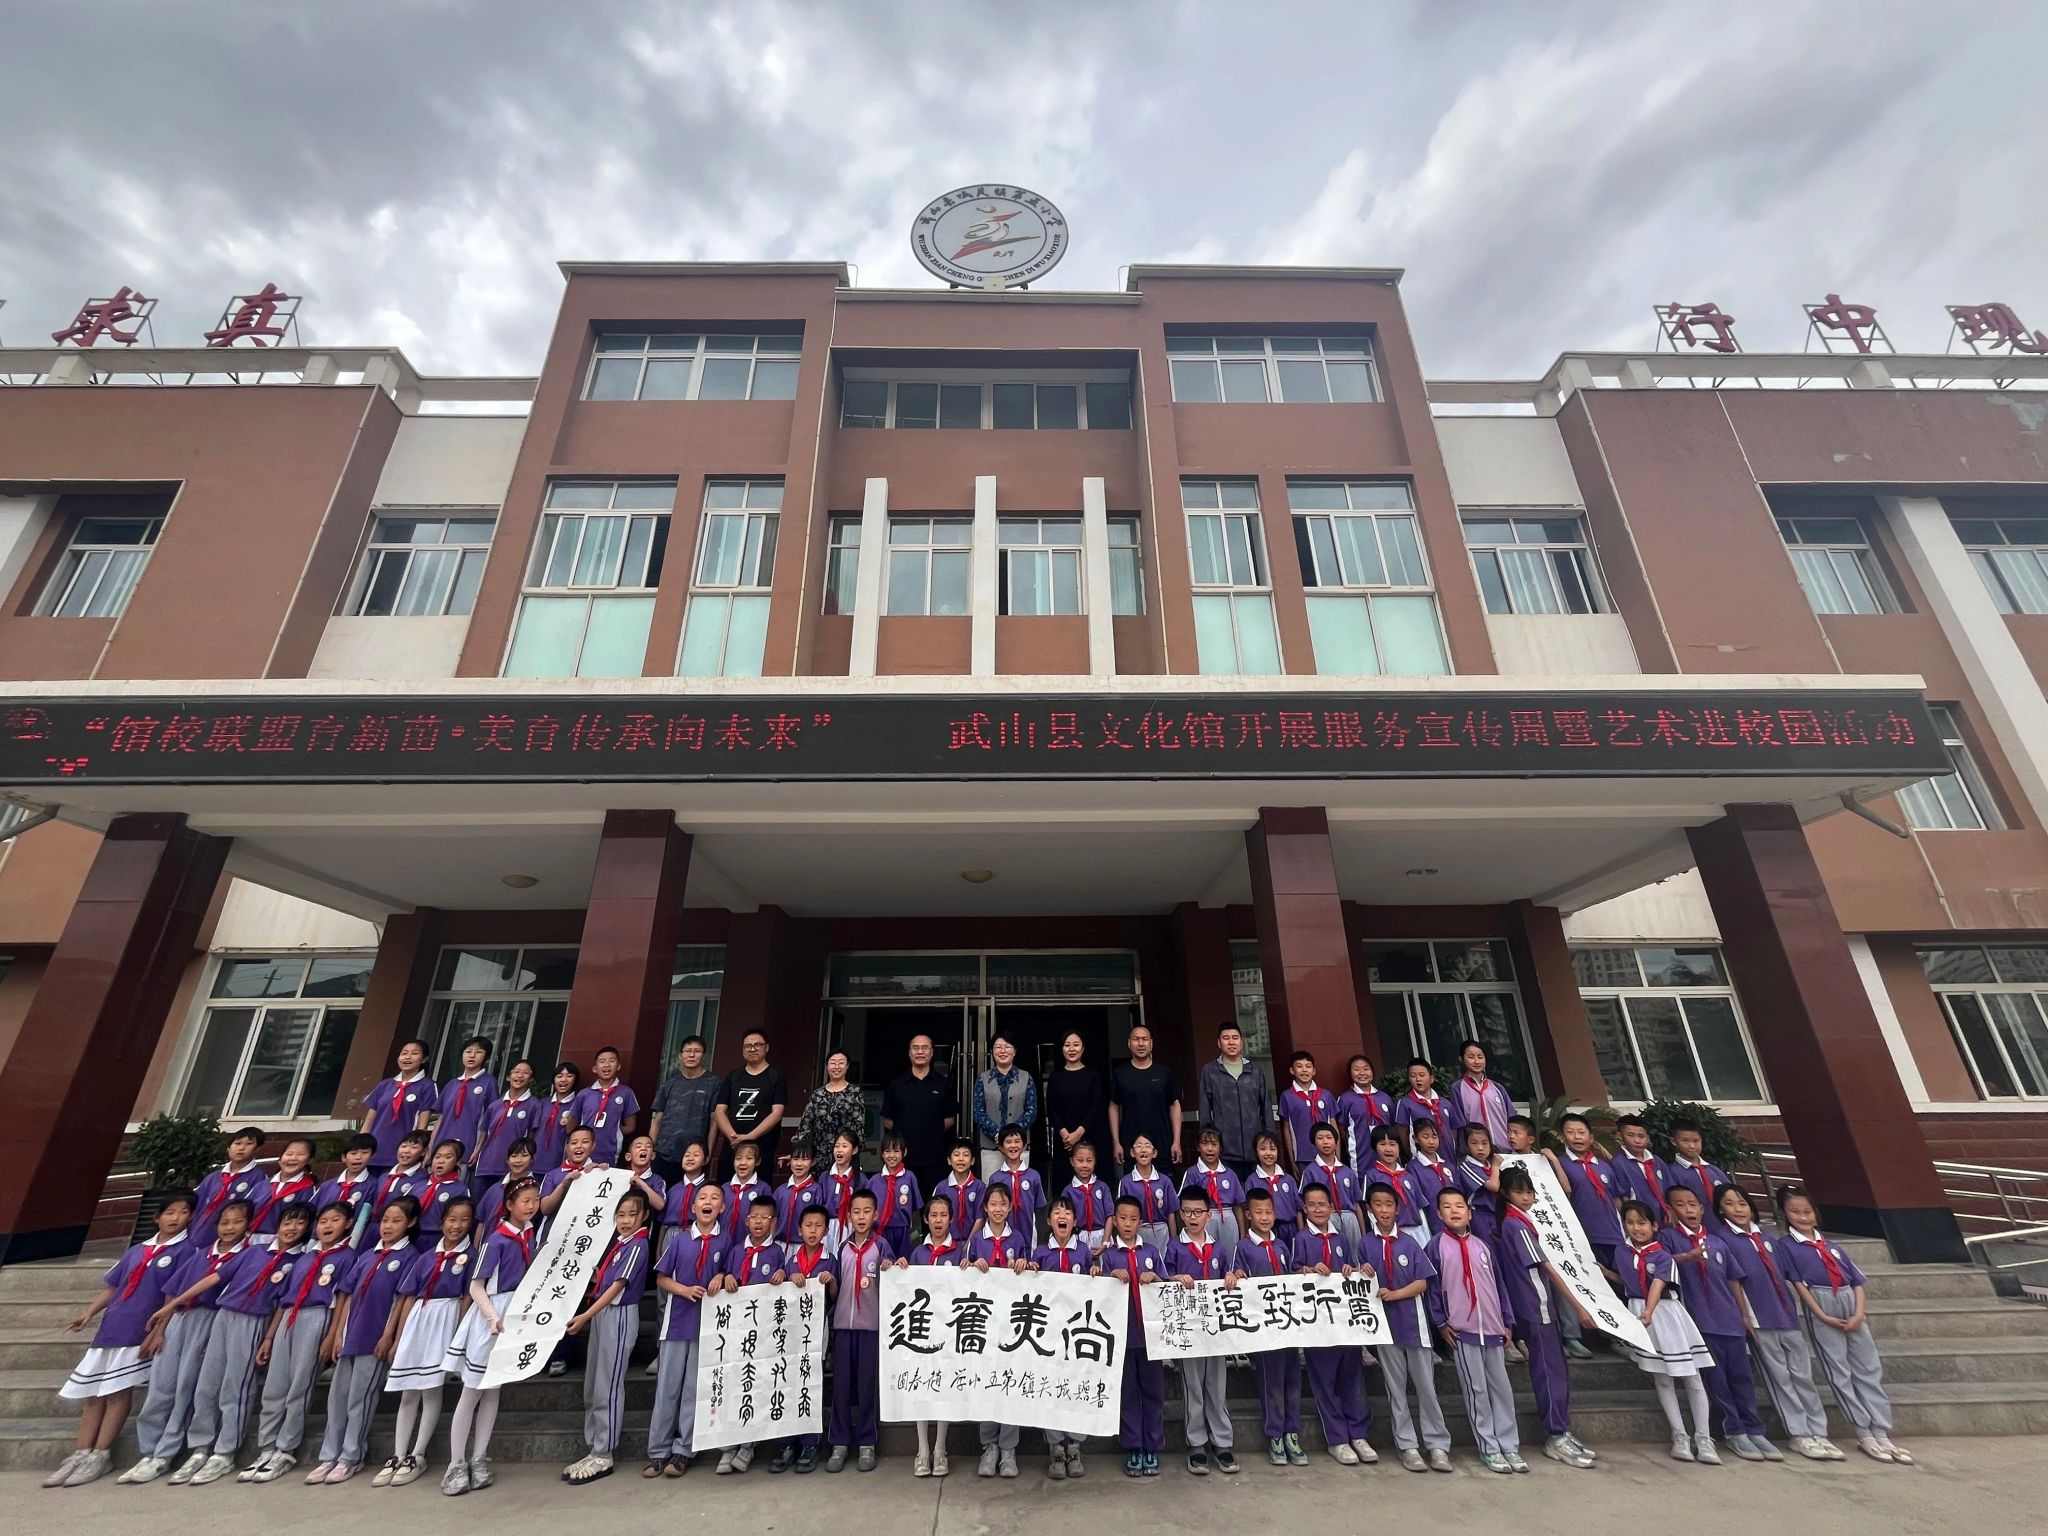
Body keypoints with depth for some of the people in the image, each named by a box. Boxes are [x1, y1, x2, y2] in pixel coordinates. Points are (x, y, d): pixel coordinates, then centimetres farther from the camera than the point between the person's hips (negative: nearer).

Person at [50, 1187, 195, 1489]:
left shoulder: (183, 1251, -5)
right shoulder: (137, 1251, 15)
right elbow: (112, 1286, 21)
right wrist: (89, 1313, 5)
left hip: (141, 1333, -6)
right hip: (109, 1329, 6)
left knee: (118, 1393, -5)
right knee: (94, 1395, 7)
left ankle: (99, 1457, 4)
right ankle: (79, 1456, 13)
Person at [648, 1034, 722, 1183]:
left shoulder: (714, 1083, -1)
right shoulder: (669, 1083, 11)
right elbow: (657, 1121, 14)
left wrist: (708, 1154, -4)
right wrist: (650, 1150, 7)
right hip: (663, 1155, 3)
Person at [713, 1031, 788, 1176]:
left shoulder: (776, 1076, 4)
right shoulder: (732, 1077, 15)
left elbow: (777, 1113, -5)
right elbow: (719, 1111, 9)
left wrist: (750, 1136, -14)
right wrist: (732, 1136, -8)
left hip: (763, 1150, -3)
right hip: (731, 1149, 3)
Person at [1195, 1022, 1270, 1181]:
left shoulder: (1257, 1071, 10)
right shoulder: (1208, 1072, 3)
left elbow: (1266, 1109, 12)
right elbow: (1205, 1112, 4)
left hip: (1256, 1149, 2)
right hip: (1225, 1151, -2)